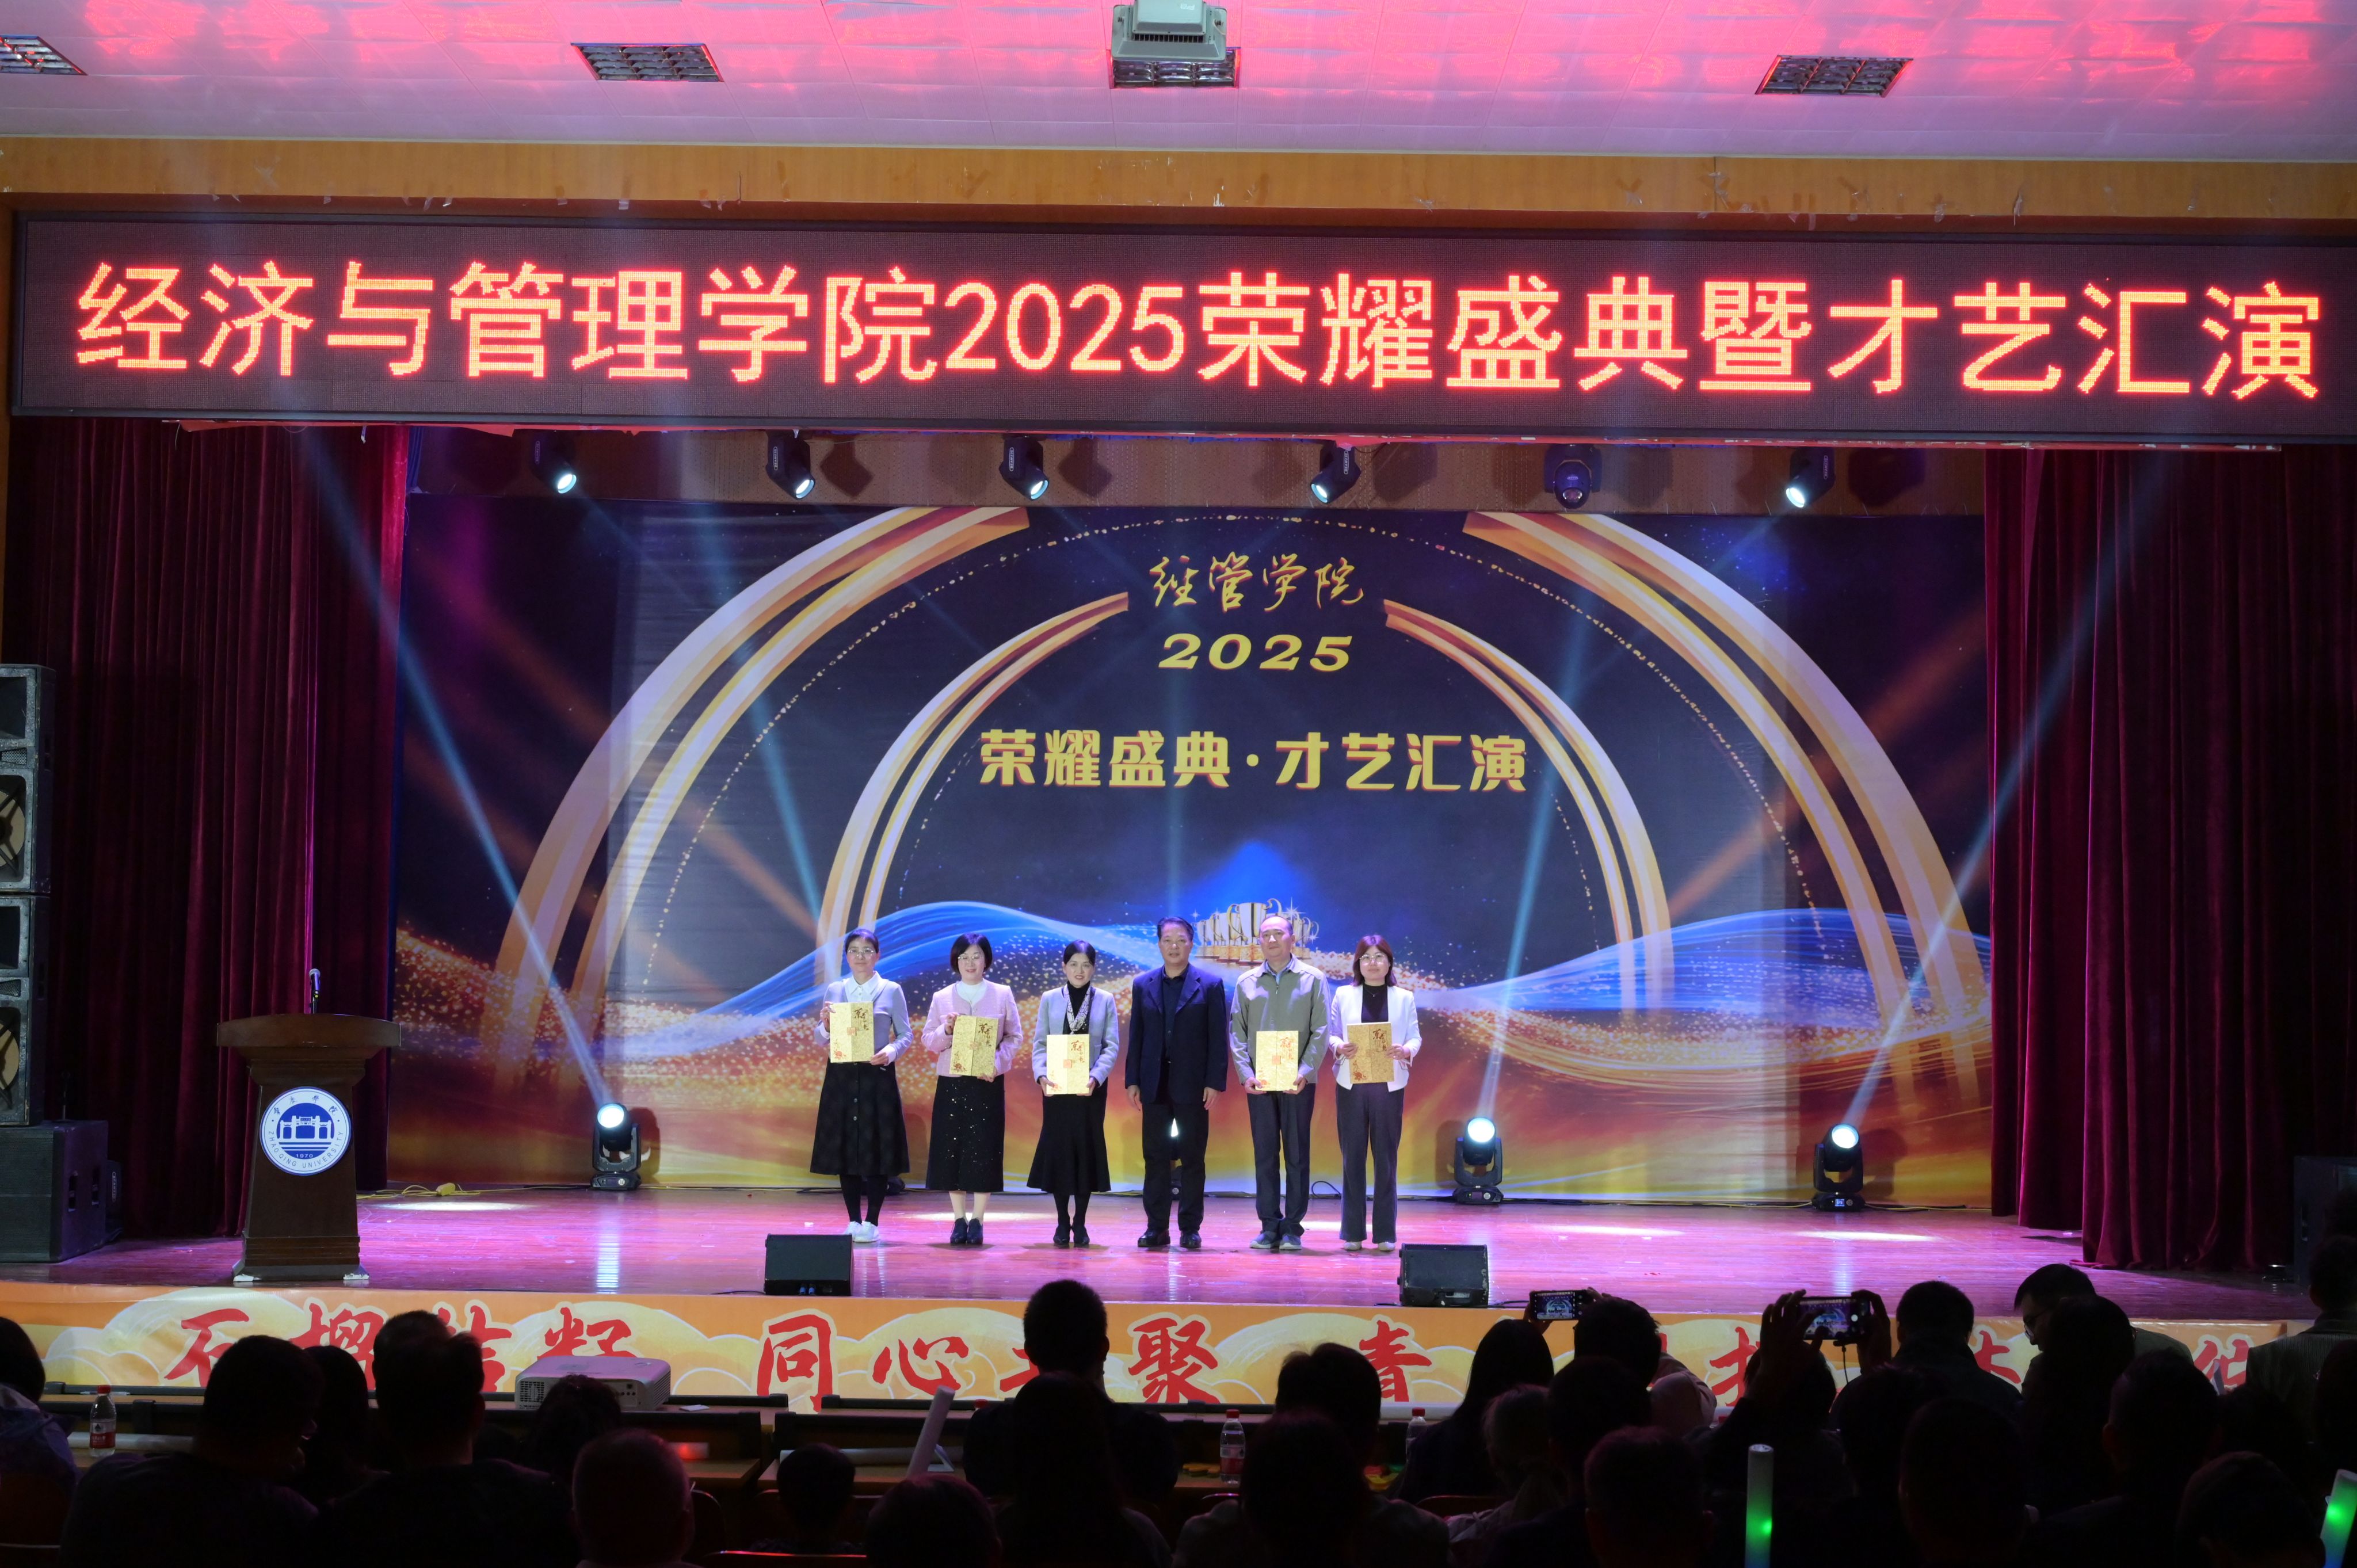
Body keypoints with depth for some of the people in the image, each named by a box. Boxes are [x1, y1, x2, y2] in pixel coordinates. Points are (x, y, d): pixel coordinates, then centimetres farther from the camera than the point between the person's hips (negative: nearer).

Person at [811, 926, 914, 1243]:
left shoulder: (892, 991, 4)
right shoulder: (833, 991, 10)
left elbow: (905, 1035, 4)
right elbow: (821, 1041, 11)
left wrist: (891, 1052, -16)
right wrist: (826, 1023, -10)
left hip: (878, 1077, -2)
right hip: (841, 1077, 2)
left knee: (876, 1149, -3)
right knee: (844, 1148, 3)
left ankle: (872, 1222, 4)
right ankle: (853, 1221, 12)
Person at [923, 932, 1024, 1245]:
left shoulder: (1002, 995, 5)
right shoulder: (942, 998, 7)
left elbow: (1015, 1036, 4)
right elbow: (929, 1041, 7)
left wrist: (998, 1062, -12)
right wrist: (946, 1031, -13)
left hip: (988, 1083, -1)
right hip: (951, 1082, 1)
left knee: (984, 1149, -3)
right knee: (952, 1148, 1)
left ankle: (977, 1220, 4)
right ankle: (959, 1220, 10)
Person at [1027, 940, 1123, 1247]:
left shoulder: (1105, 1002, 4)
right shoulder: (1050, 1000, 6)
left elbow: (1112, 1046, -1)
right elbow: (1040, 1042, 3)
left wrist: (1096, 1077, -16)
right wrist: (1041, 1075, -13)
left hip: (1090, 1089, 0)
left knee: (1087, 1149, 2)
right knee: (1057, 1149, 1)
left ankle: (1080, 1223, 9)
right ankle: (1062, 1222, 10)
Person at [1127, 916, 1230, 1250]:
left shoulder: (1210, 985, 1)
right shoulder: (1143, 985, 9)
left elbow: (1218, 1038, -2)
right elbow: (1136, 1036, 9)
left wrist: (1214, 1082, -9)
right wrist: (1132, 1081, 2)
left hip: (1192, 1085, -2)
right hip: (1155, 1085, 3)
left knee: (1192, 1158, 2)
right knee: (1155, 1157, 4)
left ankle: (1190, 1229, 7)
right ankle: (1157, 1228, 8)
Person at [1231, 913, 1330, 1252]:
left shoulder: (1312, 979, 3)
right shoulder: (1247, 983, 9)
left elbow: (1320, 1031, -2)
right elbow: (1237, 1033, 6)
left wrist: (1305, 1072, -14)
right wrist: (1245, 1074, -7)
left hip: (1298, 1082, -2)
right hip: (1258, 1082, 2)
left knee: (1297, 1155, 1)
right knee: (1264, 1154, 4)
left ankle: (1292, 1228, 5)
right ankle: (1269, 1227, 9)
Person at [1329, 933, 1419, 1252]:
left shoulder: (1404, 998, 7)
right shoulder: (1343, 995, 6)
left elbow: (1415, 1036, 5)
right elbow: (1330, 1034, 5)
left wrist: (1407, 1051, -17)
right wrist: (1339, 1048, -16)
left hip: (1390, 1085, 0)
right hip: (1351, 1085, 0)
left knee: (1386, 1157, 1)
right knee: (1352, 1156, 2)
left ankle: (1386, 1233, 6)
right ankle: (1352, 1232, 6)